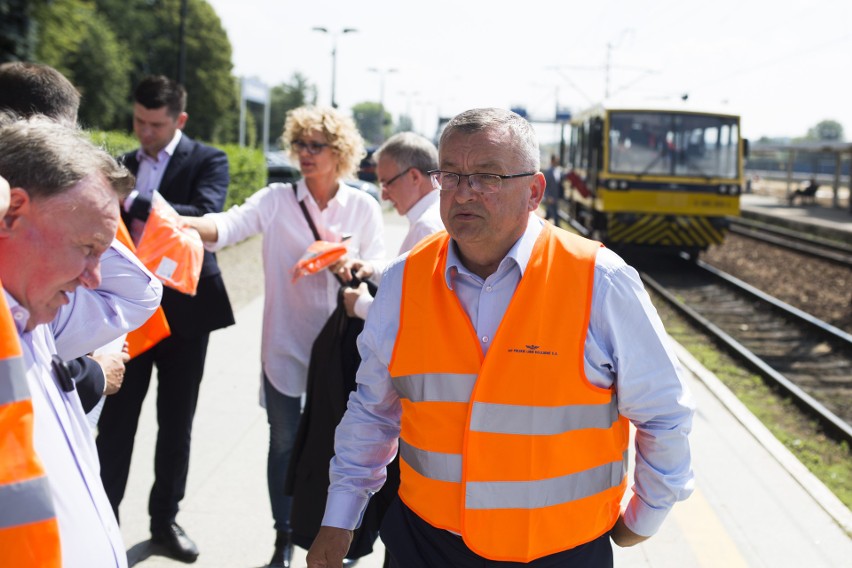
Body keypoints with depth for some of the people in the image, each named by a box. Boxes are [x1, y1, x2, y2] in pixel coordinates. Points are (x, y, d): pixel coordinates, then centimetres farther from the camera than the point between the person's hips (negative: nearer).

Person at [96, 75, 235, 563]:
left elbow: (206, 216, -23)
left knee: (177, 423, 8)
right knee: (115, 420, 2)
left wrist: (132, 203, -32)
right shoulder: (126, 165, 10)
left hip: (184, 309, -3)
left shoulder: (208, 161, -4)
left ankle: (165, 519, 21)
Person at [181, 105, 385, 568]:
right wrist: (182, 222, -40)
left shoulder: (363, 207, -1)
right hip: (285, 344, 0)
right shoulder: (277, 200, -4)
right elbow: (228, 226, -20)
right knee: (284, 442, 10)